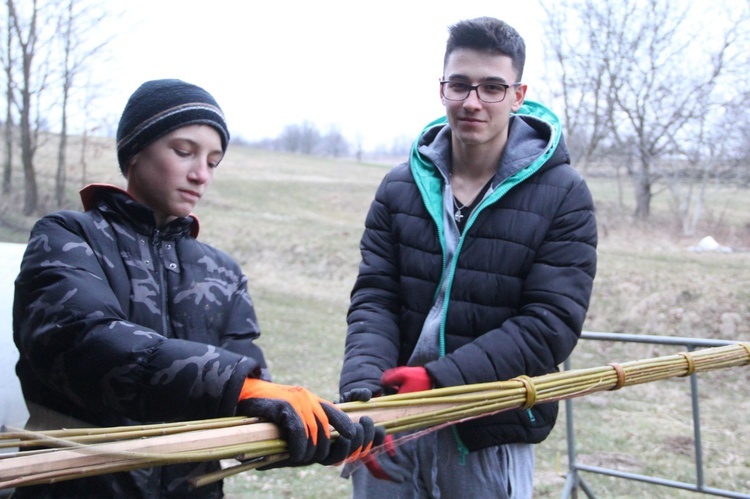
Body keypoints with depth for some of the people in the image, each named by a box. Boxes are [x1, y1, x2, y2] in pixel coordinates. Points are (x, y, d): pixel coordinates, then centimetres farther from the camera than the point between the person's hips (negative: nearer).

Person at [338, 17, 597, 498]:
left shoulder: (564, 196, -6)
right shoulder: (400, 188, 3)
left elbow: (551, 325, -13)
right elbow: (374, 300, -2)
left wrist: (438, 379, -21)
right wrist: (362, 394, -20)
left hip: (492, 439, -2)